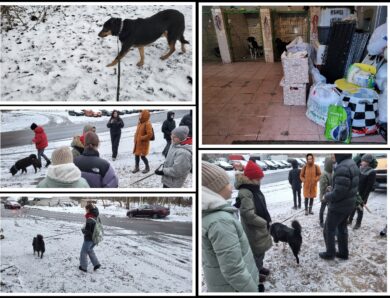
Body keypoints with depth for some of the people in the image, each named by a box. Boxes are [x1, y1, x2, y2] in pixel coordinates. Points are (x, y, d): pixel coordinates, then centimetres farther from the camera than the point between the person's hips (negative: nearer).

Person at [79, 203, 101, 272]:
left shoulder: (89, 219, -24)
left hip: (89, 238, -8)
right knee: (90, 250, 26)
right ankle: (96, 264, 20)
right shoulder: (96, 217, 1)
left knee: (84, 252, 11)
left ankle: (83, 267, 19)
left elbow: (87, 231, -24)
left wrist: (83, 230, -3)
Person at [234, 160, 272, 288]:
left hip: (261, 227, 9)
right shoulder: (245, 193, -27)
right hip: (254, 230, -9)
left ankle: (259, 268, 43)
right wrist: (265, 222, -20)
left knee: (261, 250, 23)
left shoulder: (254, 189, 4)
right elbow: (248, 215, -30)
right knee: (257, 251, 6)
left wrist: (266, 220, 6)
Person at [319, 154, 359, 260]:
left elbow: (339, 192, -30)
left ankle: (330, 253, 22)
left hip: (338, 206, -9)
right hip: (349, 204, 9)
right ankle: (343, 252, 32)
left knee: (329, 230, 10)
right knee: (342, 228, 22)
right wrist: (332, 188, 10)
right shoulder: (352, 164, 2)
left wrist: (327, 196, -12)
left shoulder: (342, 168, -29)